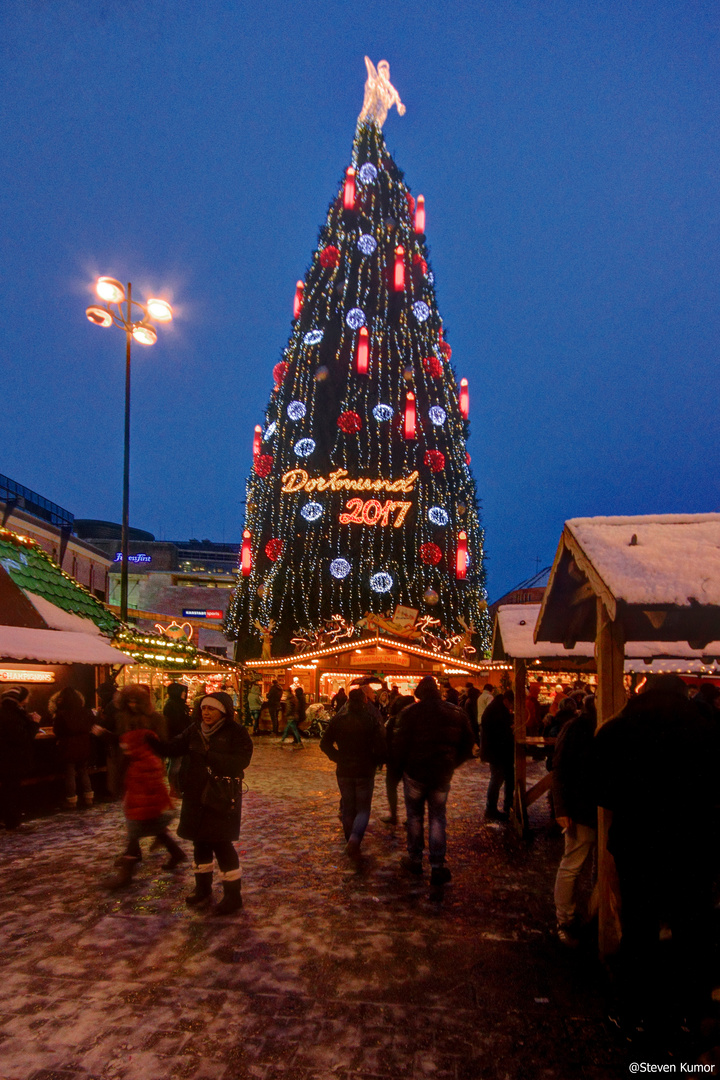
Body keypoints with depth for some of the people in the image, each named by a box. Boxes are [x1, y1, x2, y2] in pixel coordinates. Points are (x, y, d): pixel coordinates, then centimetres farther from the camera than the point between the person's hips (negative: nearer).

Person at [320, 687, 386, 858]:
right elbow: (381, 746, -14)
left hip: (344, 771, 2)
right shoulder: (372, 720, -11)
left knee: (348, 808, 16)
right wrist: (376, 762, 3)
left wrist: (338, 758, 10)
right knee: (363, 809, 6)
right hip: (365, 772, -2)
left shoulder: (338, 719, -3)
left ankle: (351, 844, 21)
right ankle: (355, 839, -17)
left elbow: (325, 744, 0)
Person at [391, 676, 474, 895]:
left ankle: (415, 859, 29)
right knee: (437, 819, 10)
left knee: (415, 816, 17)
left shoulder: (410, 712, -11)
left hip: (415, 773, -2)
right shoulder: (456, 712, 0)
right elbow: (468, 744, 7)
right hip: (442, 776, 2)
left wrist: (399, 767, 3)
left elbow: (398, 744, -14)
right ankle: (437, 870, 0)